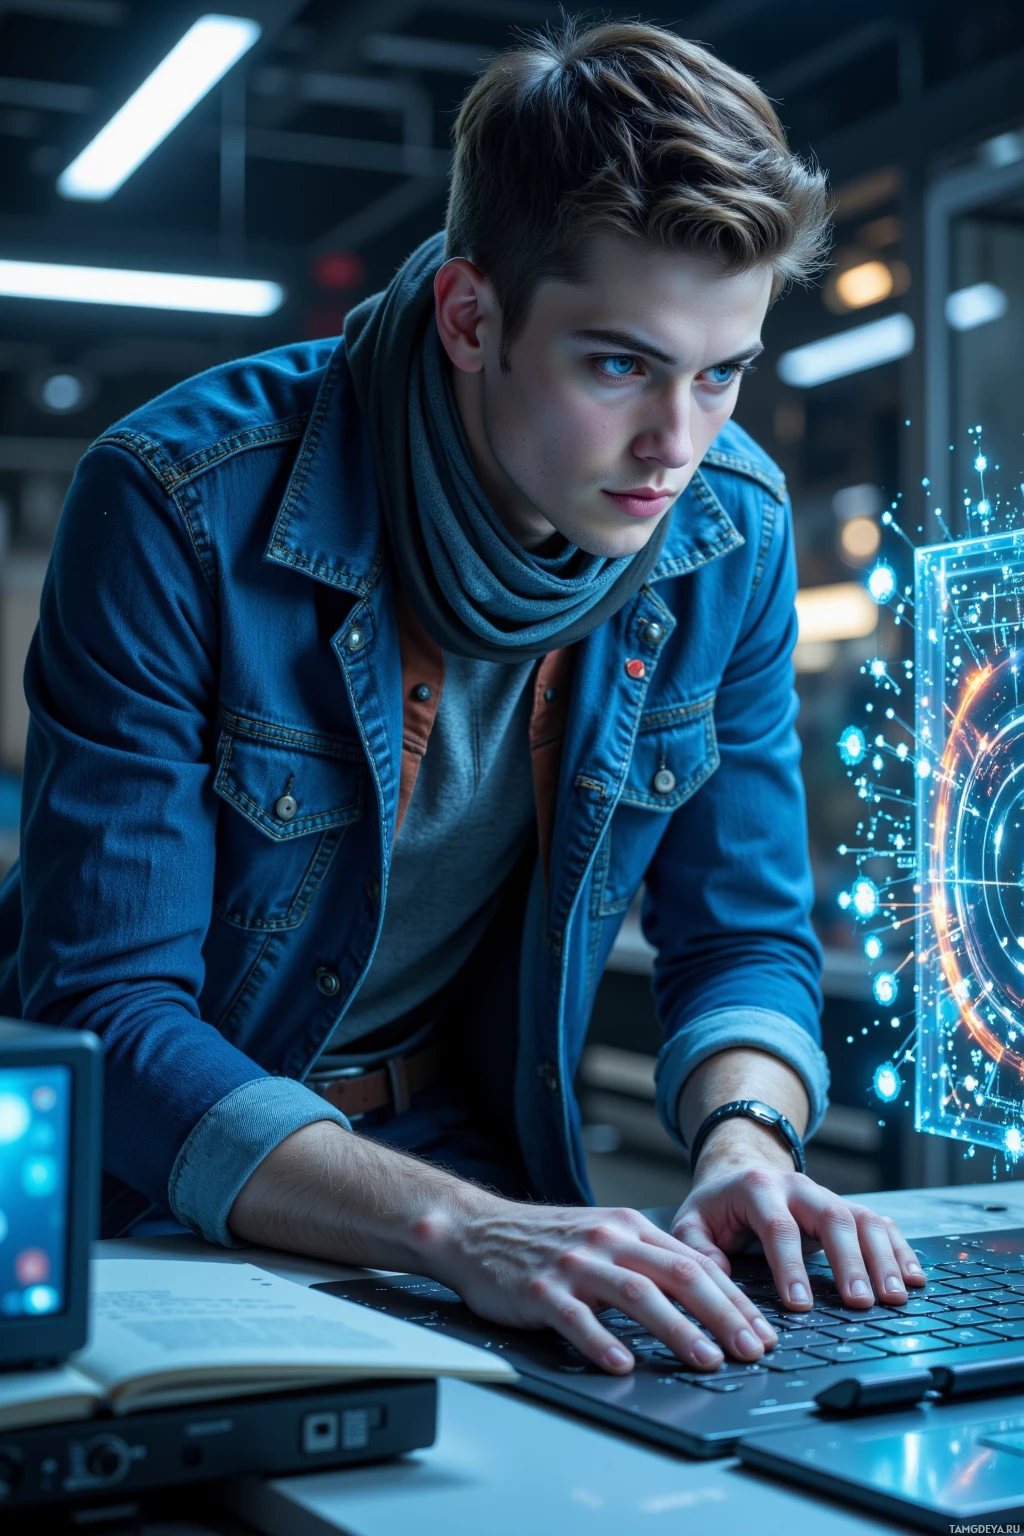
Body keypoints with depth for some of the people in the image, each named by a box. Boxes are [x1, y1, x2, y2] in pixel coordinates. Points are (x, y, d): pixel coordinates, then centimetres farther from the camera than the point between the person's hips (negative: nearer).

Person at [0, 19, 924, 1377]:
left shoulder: (731, 532, -8)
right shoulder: (183, 505, -22)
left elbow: (748, 939, 2)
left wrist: (743, 1141, -20)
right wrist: (453, 1228, -37)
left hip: (469, 1153, 3)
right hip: (160, 1205, -2)